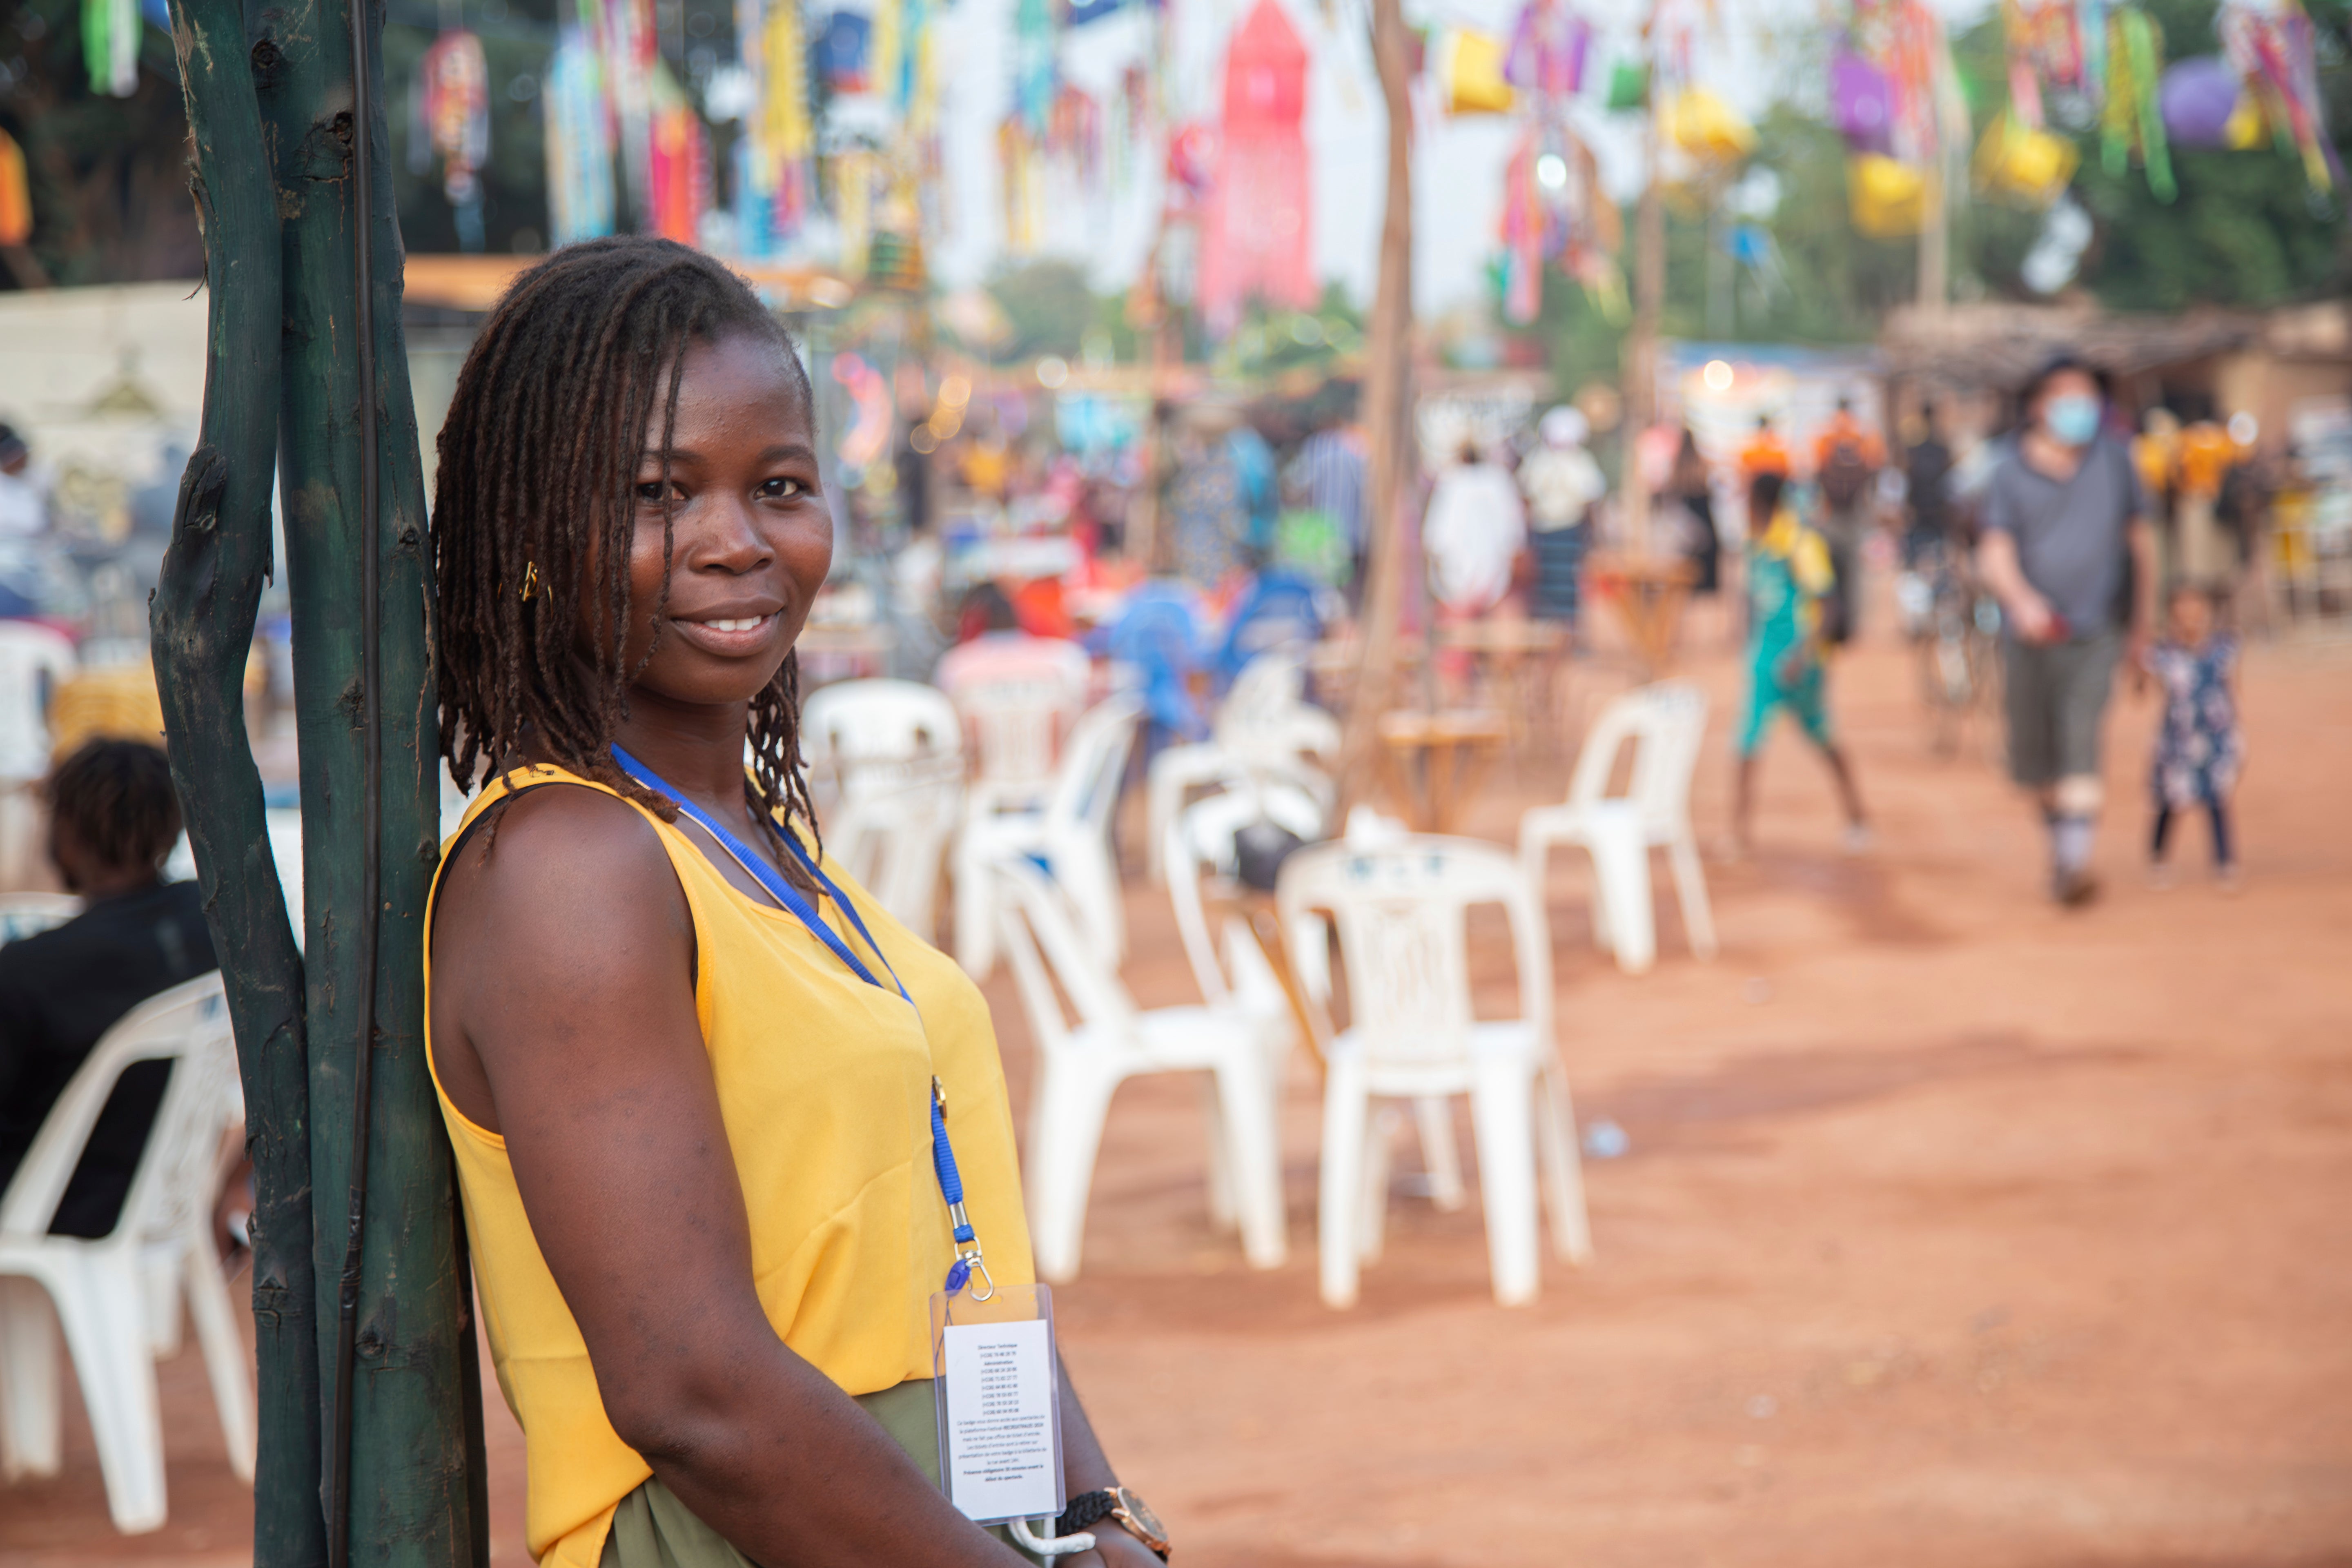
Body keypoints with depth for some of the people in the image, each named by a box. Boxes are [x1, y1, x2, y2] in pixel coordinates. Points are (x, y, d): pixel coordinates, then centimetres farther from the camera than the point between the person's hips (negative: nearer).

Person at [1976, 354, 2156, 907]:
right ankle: (2058, 840, 34)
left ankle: (2076, 861, -23)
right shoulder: (2010, 474, -2)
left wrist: (2141, 625, 16)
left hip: (2095, 635, -1)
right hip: (2030, 636, 1)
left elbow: (2140, 543, 14)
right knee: (2034, 758, 8)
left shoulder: (2115, 461, 4)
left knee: (2081, 743, -18)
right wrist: (2022, 599, -33)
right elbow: (1994, 554, -12)